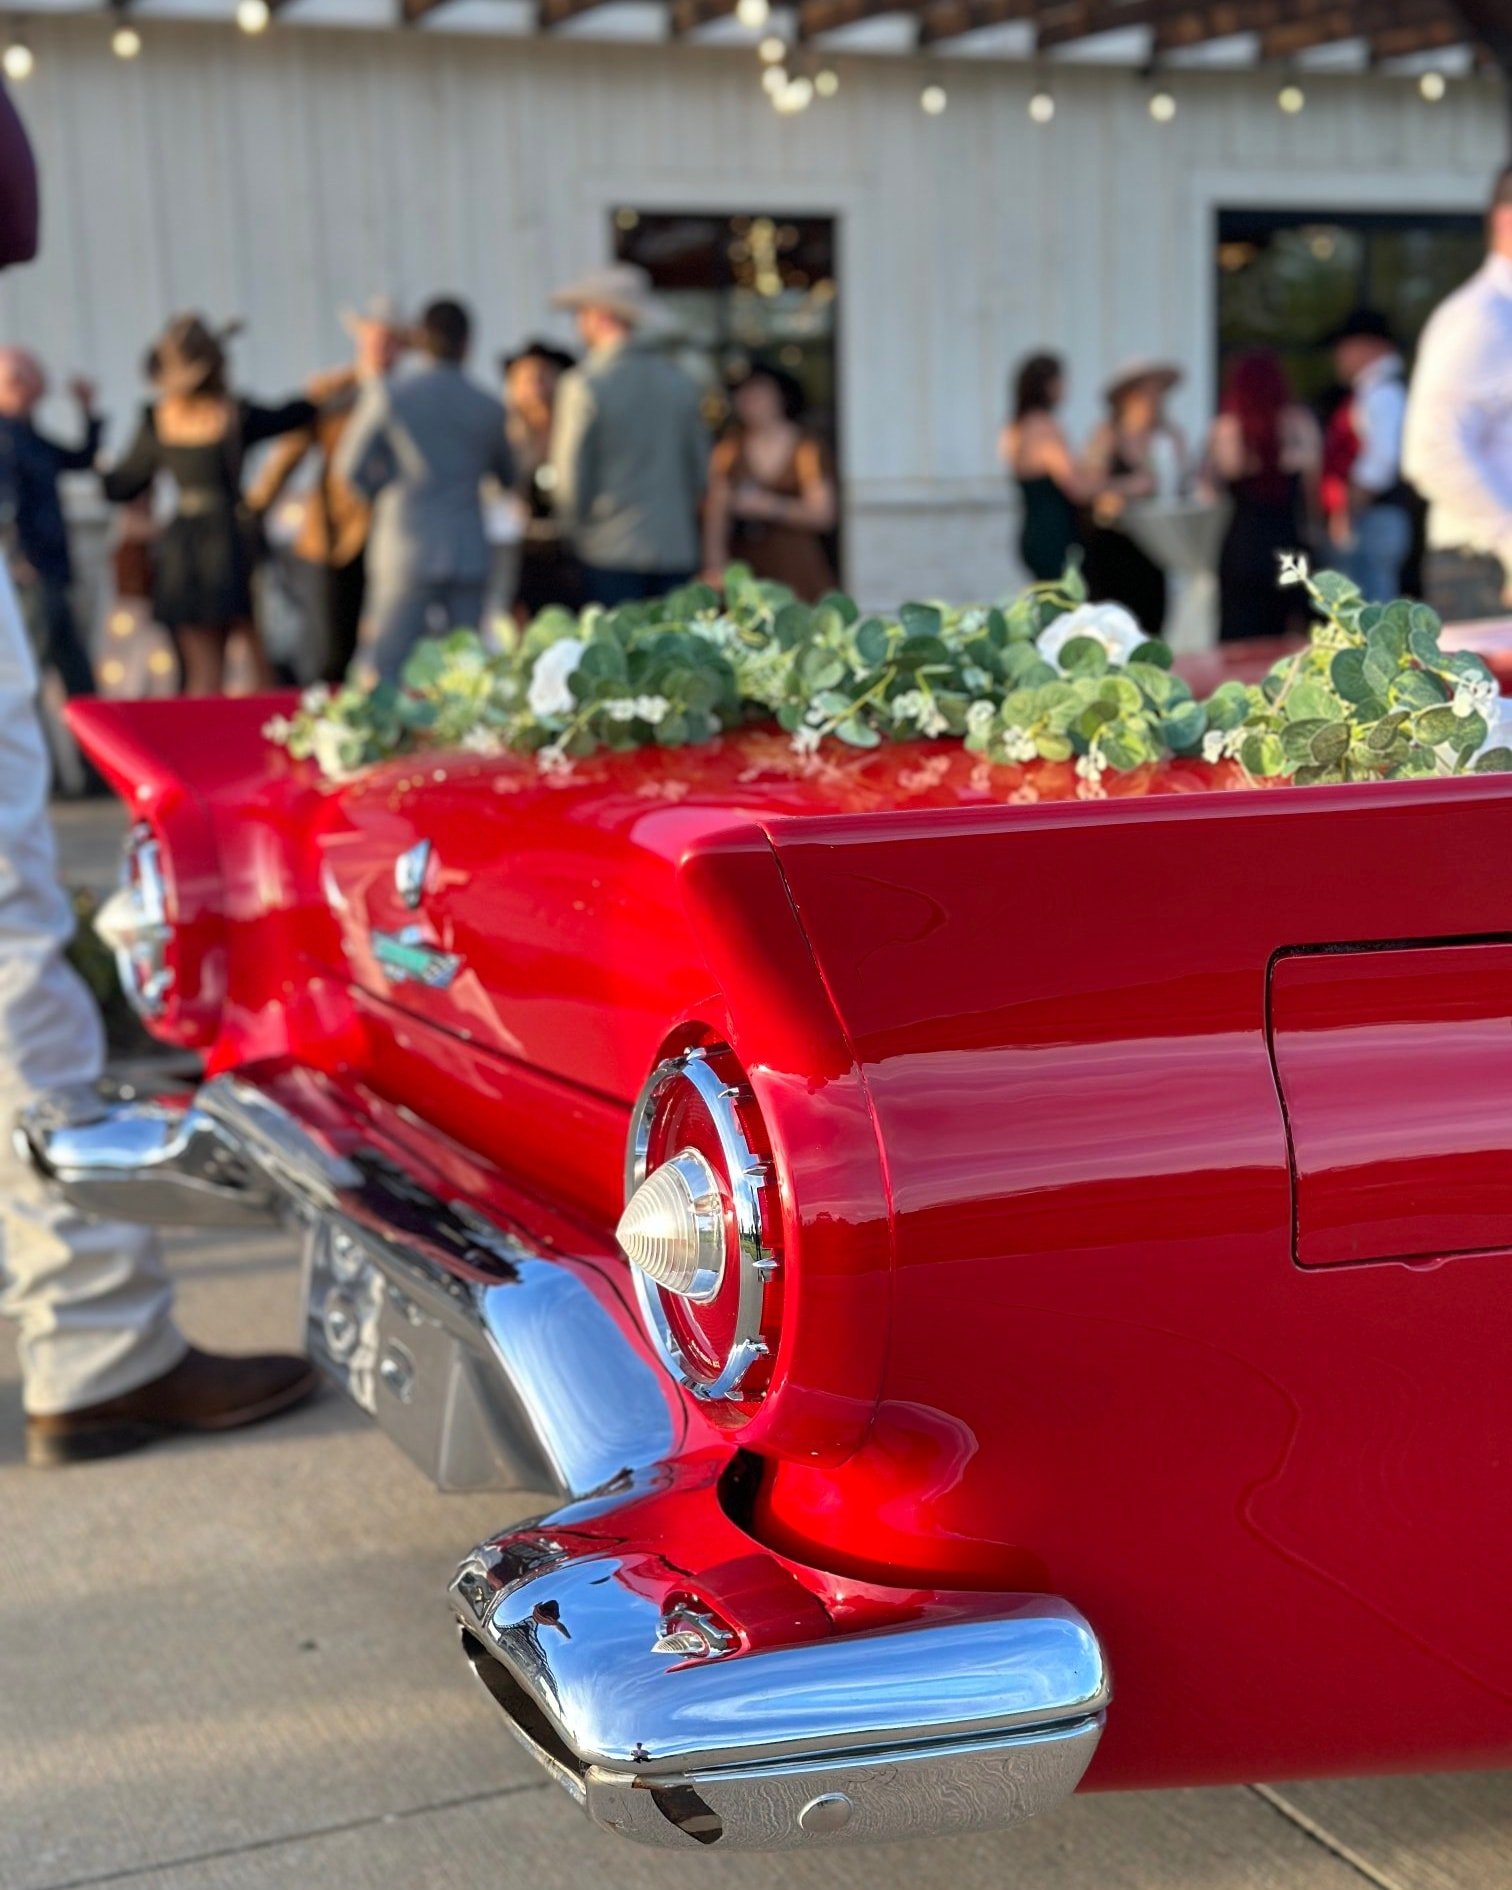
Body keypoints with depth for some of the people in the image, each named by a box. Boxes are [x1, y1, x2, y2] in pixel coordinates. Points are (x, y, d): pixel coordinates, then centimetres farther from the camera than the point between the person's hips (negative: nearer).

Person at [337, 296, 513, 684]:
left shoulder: (389, 393, -4)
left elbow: (350, 467, 1)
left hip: (405, 551, -3)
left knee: (385, 669, -2)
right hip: (469, 555, 3)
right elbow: (507, 475, 19)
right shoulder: (488, 408, 4)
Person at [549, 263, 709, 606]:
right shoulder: (679, 382, 9)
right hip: (677, 549, 5)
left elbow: (571, 478, -6)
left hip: (611, 551, -5)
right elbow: (700, 471, 15)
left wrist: (575, 531, 11)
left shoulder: (585, 385, -8)